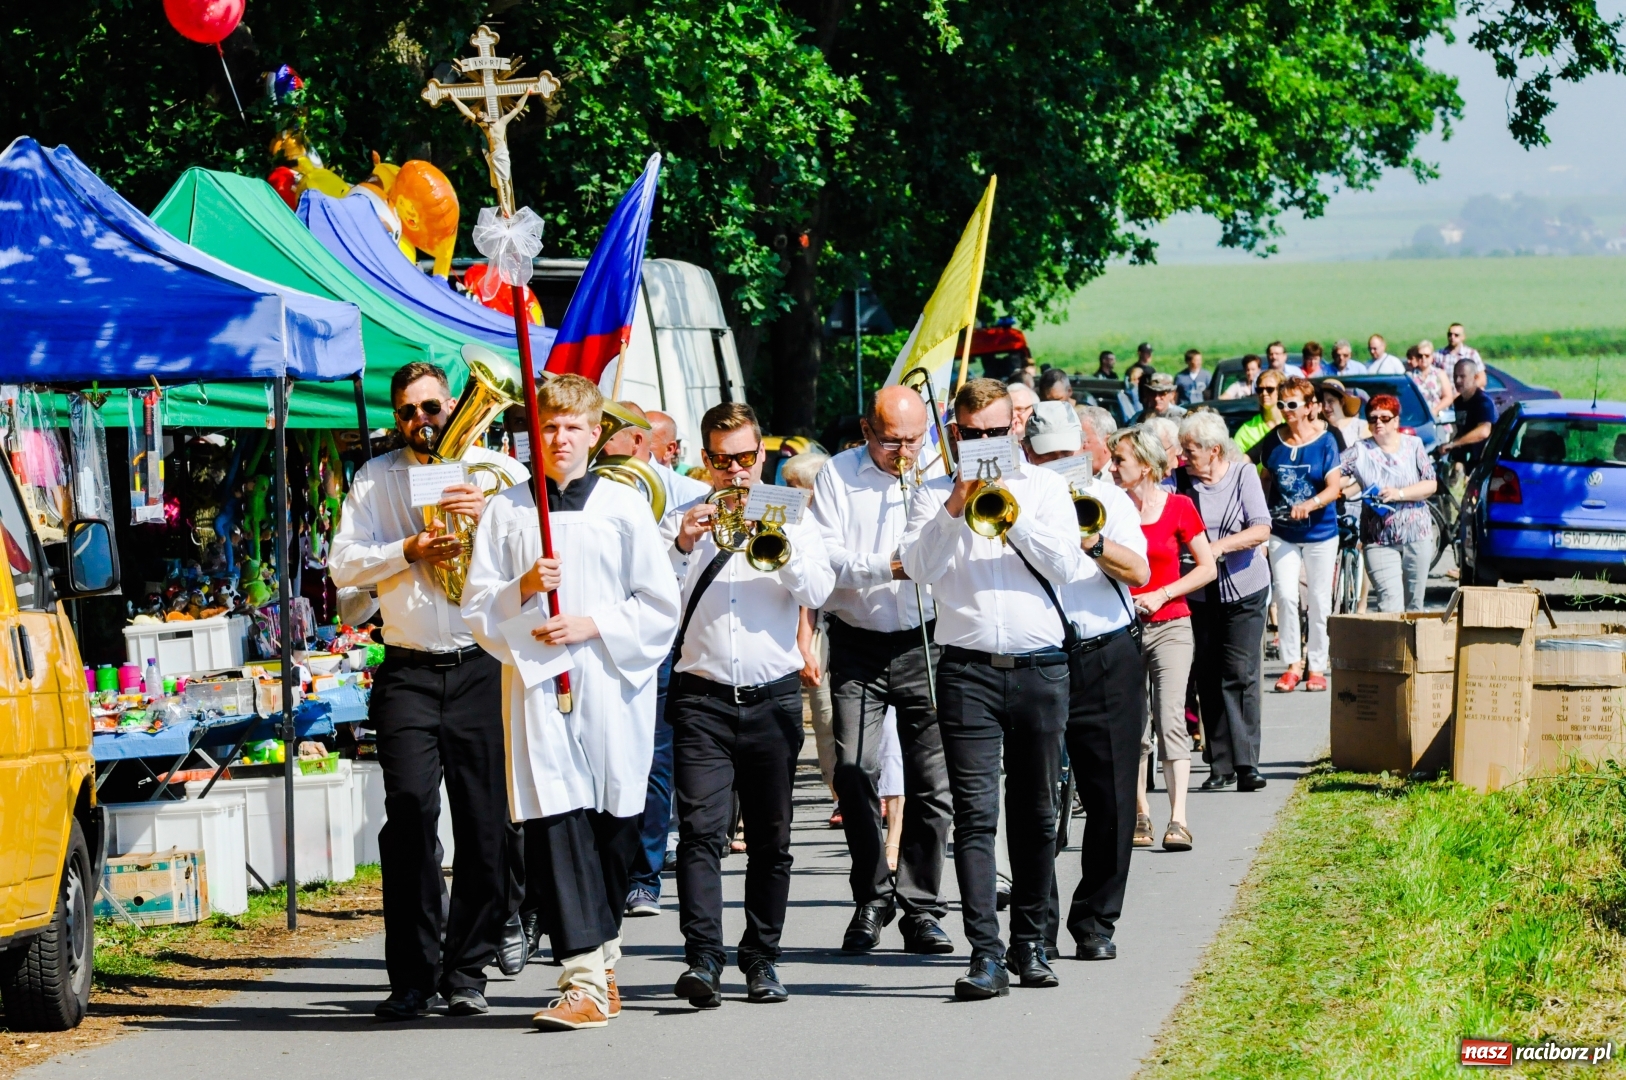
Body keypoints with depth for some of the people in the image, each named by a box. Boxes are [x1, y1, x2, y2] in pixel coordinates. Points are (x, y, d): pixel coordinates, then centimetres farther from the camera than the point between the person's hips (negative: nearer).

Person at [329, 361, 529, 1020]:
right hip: (408, 671, 0)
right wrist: (410, 550, -10)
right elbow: (343, 566, 4)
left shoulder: (498, 472, 10)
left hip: (483, 668, 0)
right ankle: (412, 976, -9)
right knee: (409, 812, -13)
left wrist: (489, 518, -15)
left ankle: (466, 971, 11)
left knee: (486, 823, 1)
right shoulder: (376, 479, 12)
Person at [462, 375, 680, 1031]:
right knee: (554, 828, -12)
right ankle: (585, 981, -16)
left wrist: (593, 625, -8)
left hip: (612, 687, 0)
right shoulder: (505, 511, 9)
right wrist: (523, 588, -10)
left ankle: (601, 964, 23)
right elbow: (477, 608, 8)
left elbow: (660, 607, 4)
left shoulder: (625, 508, 6)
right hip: (536, 689, 0)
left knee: (613, 830, 5)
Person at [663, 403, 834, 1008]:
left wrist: (780, 543, -17)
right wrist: (682, 546, -15)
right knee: (700, 828, -13)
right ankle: (702, 958, -19)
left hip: (774, 698, 1)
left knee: (771, 839, 6)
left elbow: (818, 592, -3)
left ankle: (761, 959, 15)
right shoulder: (683, 519, 11)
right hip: (702, 697, -1)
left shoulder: (791, 517, 11)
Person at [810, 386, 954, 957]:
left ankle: (922, 909, 8)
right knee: (855, 772, -10)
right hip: (858, 646, -1)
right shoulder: (839, 476, 3)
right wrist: (887, 567, -18)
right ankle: (871, 899, 5)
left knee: (932, 781, -1)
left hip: (925, 644, 1)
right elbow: (826, 557, -6)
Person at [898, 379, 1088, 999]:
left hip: (1040, 667, 1)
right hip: (968, 667, -1)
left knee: (1036, 813, 7)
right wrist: (952, 511, -17)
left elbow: (1067, 567, -2)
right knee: (975, 814, -9)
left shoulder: (1045, 487, 10)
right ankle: (986, 953, -12)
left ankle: (1029, 942, 18)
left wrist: (1012, 514, -11)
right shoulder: (933, 494, 9)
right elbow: (918, 568, -5)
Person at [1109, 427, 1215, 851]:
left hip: (1169, 624, -3)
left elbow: (1207, 568, 0)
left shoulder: (1178, 507, -2)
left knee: (1170, 718, -14)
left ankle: (1178, 820, -18)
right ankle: (1139, 816, 18)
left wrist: (1161, 595, -10)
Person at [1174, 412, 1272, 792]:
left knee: (1240, 675, -7)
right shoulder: (1181, 480, 2)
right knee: (1208, 680, 4)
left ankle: (1246, 765, -7)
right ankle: (1220, 765, 10)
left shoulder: (1243, 474, -2)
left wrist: (1221, 546, -21)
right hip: (1199, 594, 2)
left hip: (1244, 592, -2)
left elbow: (1262, 530, -9)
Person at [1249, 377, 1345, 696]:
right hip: (1282, 533, 2)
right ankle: (1292, 664, -4)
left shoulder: (1325, 441, -5)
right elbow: (1265, 480, 15)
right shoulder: (1273, 441, 3)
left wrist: (1310, 504, -29)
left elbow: (1334, 487, -12)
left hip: (1320, 532, -2)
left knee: (1319, 601, 4)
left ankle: (1317, 667, 14)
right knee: (1286, 597, -11)